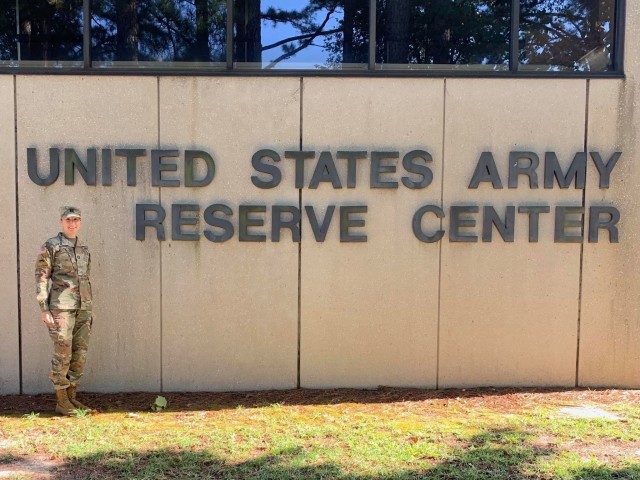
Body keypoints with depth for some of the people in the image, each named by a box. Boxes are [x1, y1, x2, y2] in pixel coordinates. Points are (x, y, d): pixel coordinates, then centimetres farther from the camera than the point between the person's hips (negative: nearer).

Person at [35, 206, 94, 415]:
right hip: (61, 307, -6)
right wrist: (44, 309, -13)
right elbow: (41, 279, -7)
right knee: (63, 354, -4)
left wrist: (89, 308, 16)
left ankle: (71, 397, 17)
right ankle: (62, 402, 5)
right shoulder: (50, 246, -4)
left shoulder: (84, 248, 15)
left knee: (80, 354, 7)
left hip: (82, 307, 6)